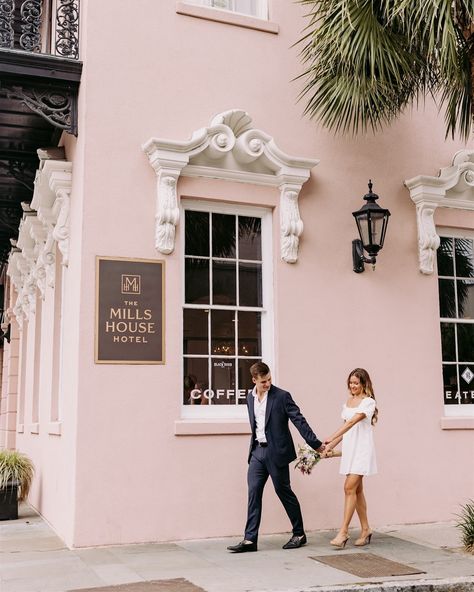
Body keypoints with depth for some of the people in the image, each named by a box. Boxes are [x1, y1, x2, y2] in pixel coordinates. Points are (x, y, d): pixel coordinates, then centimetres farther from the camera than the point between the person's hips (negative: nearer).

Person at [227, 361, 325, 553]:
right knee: (253, 493, 0)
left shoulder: (282, 396, -10)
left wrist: (316, 444, -12)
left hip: (276, 451, -5)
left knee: (284, 492, 4)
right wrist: (254, 446, 17)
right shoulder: (250, 398, 8)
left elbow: (299, 420, -11)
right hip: (257, 451, 5)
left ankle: (299, 534, 20)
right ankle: (250, 539, 4)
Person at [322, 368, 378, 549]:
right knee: (357, 490, 9)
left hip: (362, 449, -7)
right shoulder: (347, 403, 15)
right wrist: (330, 446, 8)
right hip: (349, 449, 7)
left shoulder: (368, 402, -8)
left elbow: (352, 422, -20)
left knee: (350, 488, -13)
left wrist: (331, 438, -28)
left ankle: (343, 532, -11)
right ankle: (365, 530, 18)